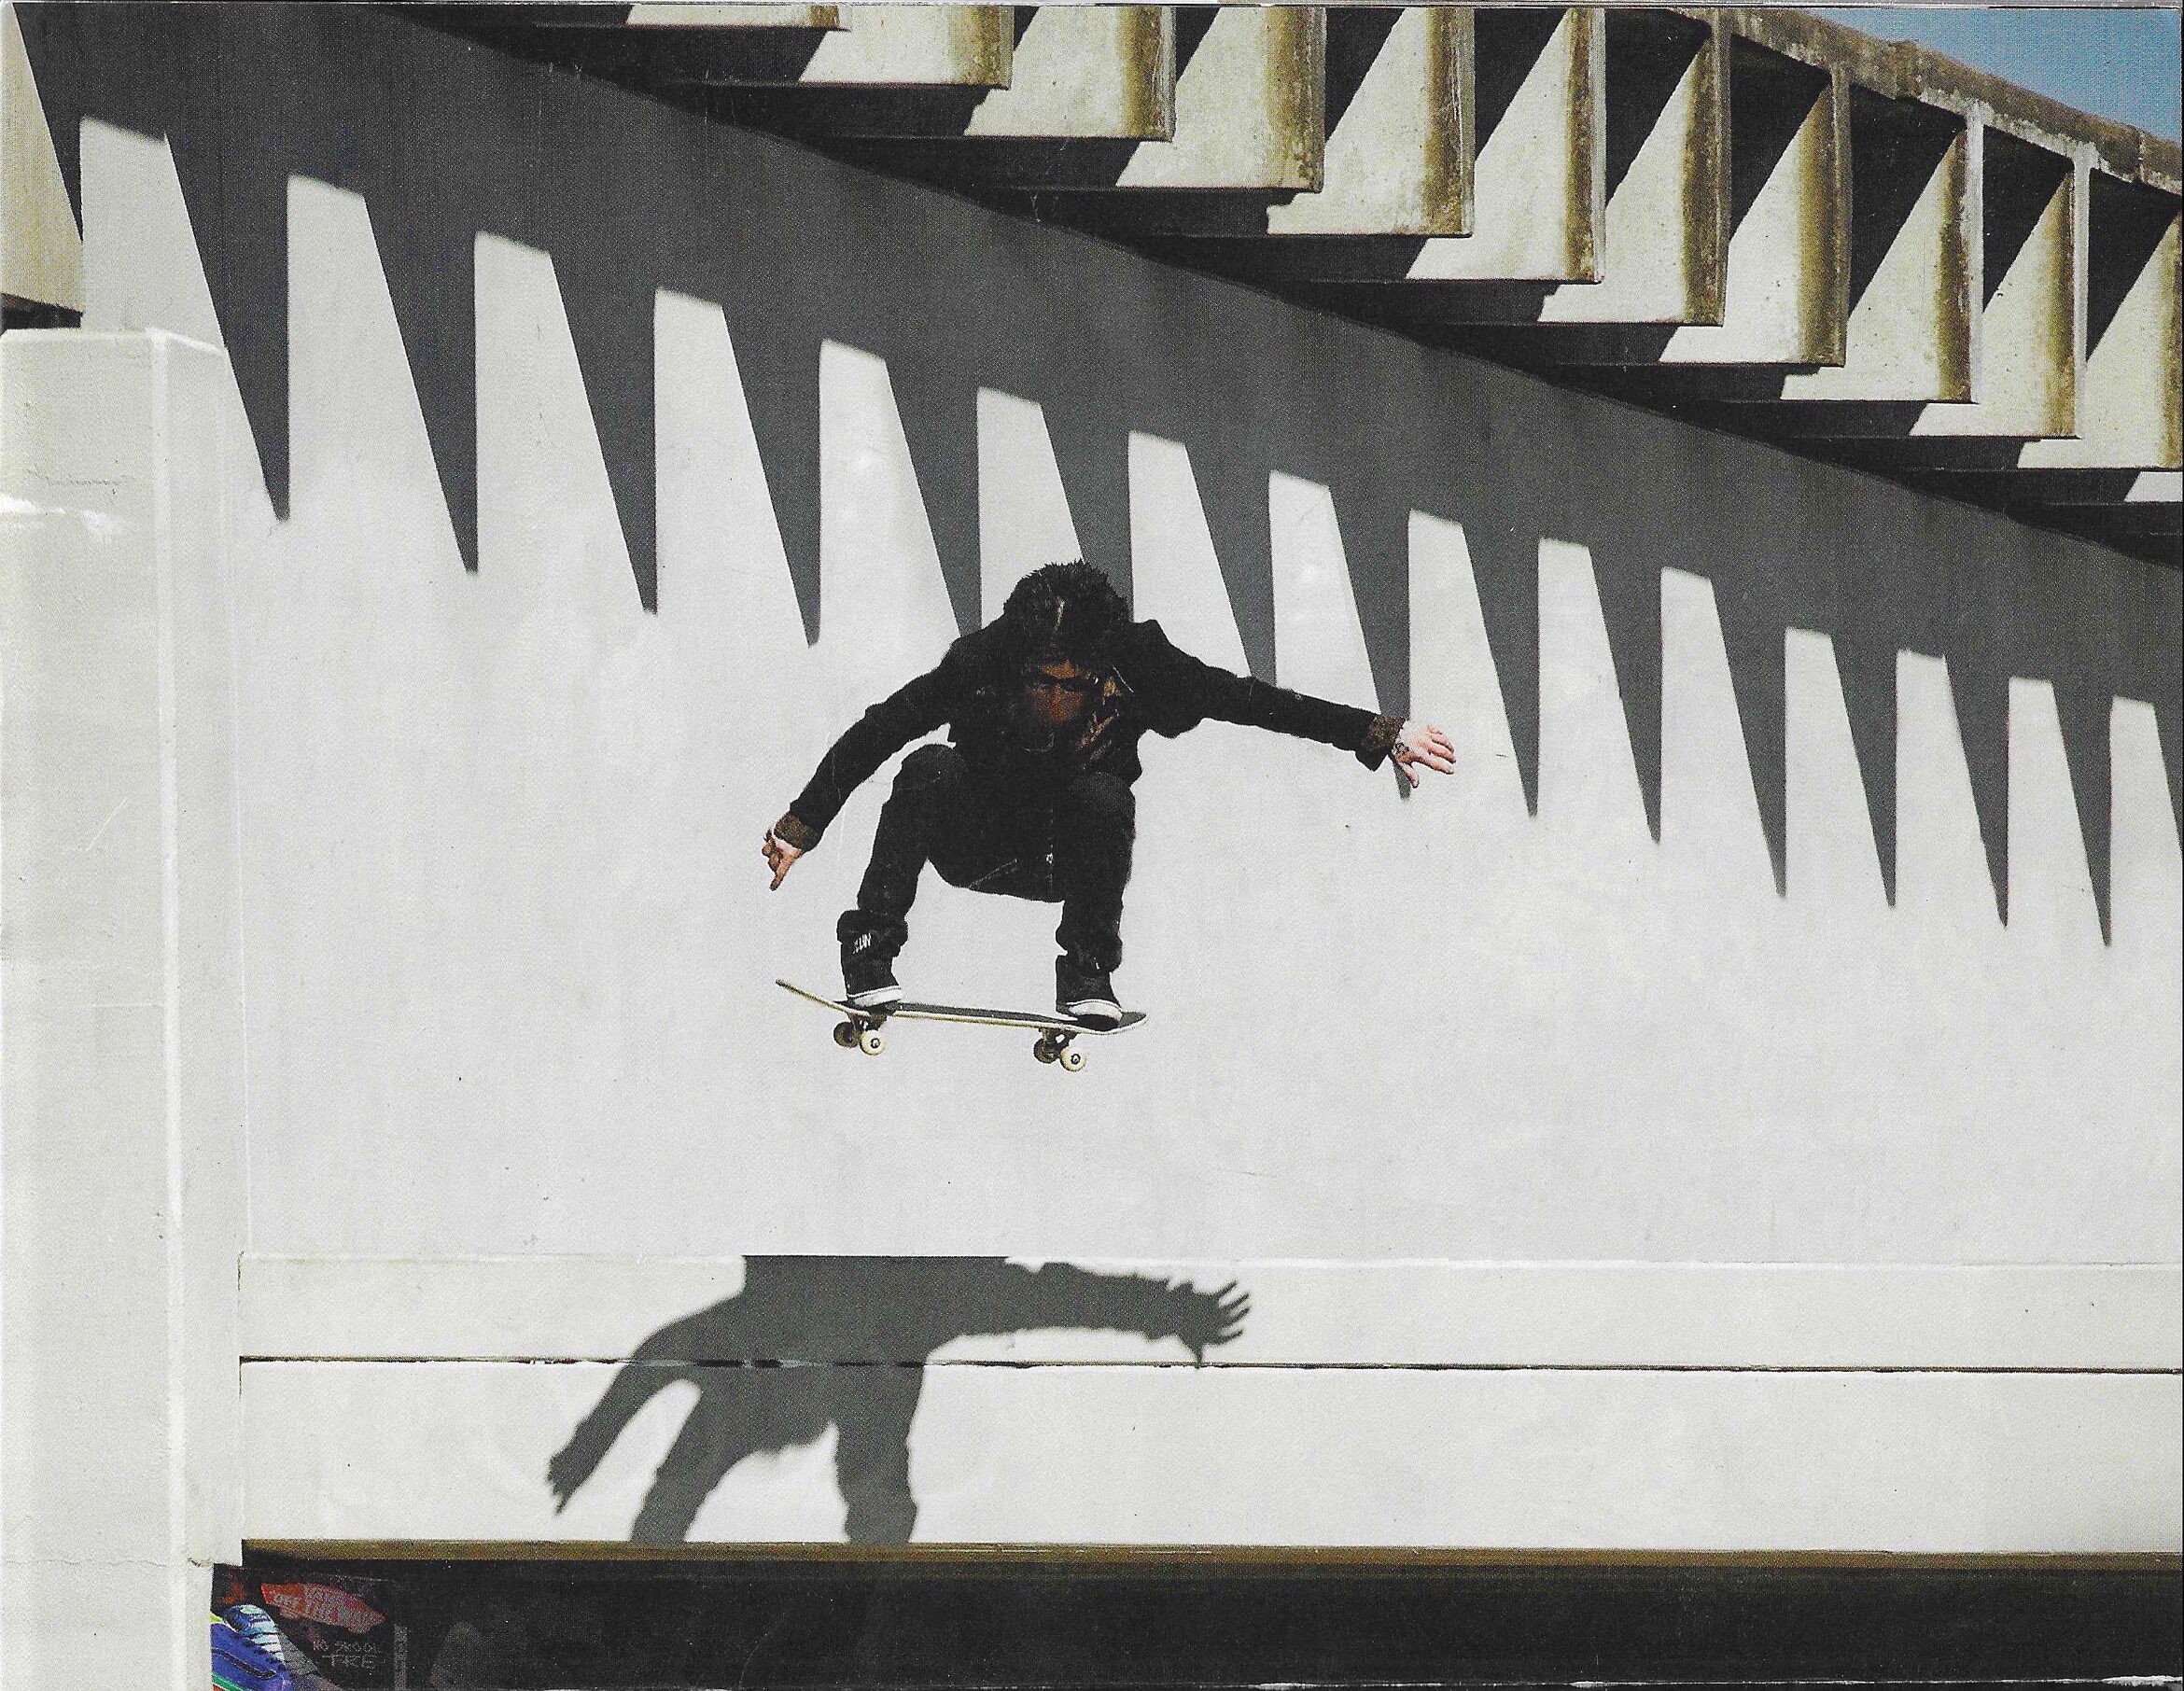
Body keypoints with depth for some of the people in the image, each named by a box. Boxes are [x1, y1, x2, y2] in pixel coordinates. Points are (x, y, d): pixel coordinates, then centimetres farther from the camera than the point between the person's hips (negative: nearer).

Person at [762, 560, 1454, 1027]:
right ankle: (870, 948, -26)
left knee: (1104, 796, -33)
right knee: (931, 768, -31)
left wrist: (1384, 735, -21)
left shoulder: (1137, 668, -24)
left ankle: (1086, 971, -19)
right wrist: (800, 825, -17)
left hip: (1066, 862, 1)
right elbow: (873, 735, -17)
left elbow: (1255, 701, -19)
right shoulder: (981, 666, -26)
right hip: (976, 844, -1)